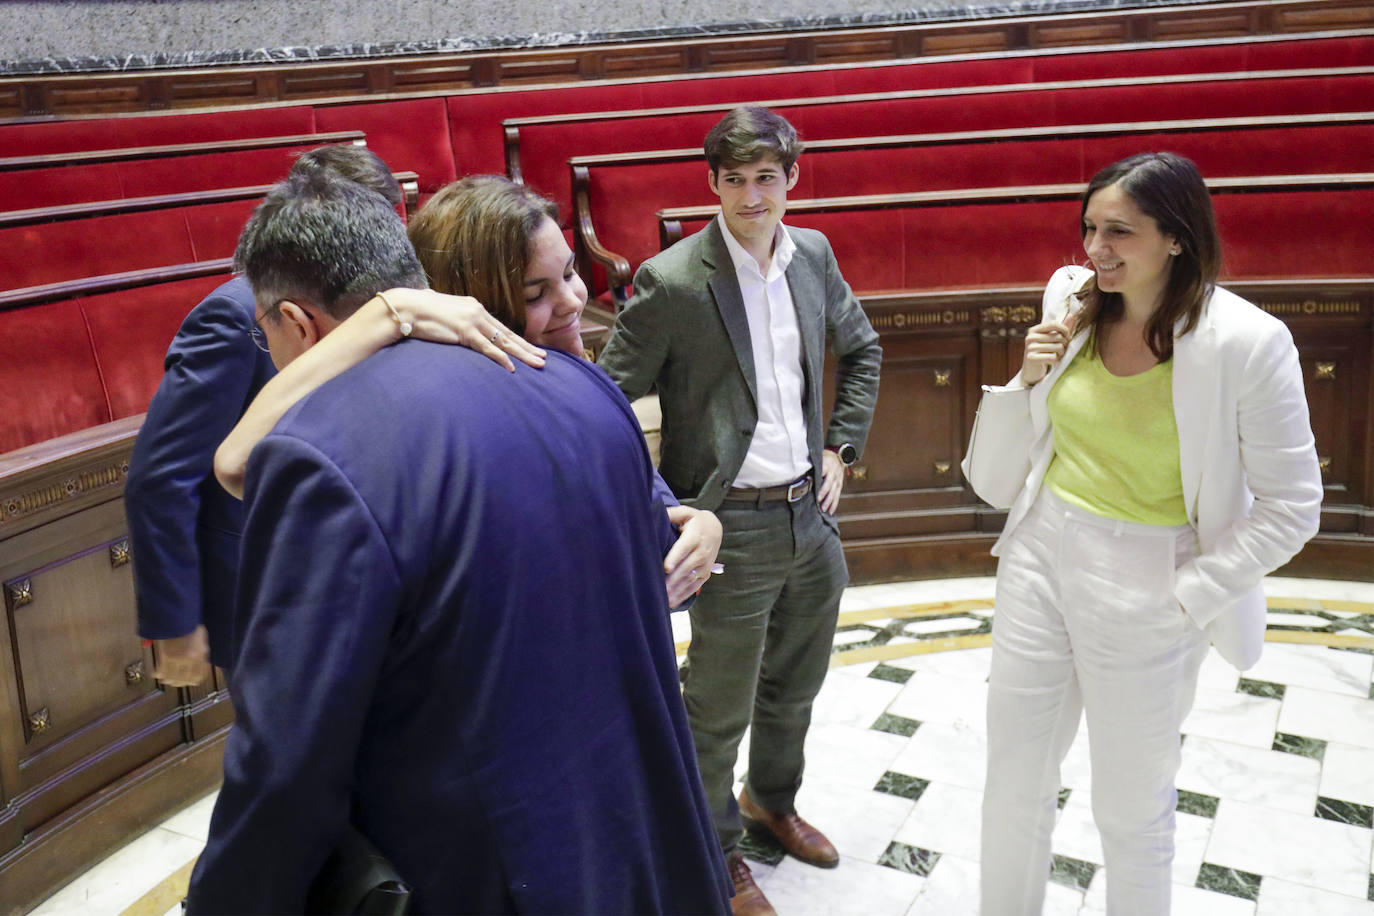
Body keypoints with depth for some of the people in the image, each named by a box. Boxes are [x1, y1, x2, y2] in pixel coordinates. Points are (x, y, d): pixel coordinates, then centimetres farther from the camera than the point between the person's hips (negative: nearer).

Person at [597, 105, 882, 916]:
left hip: (811, 513, 6)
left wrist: (842, 450, 10)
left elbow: (863, 350, 18)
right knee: (720, 711, 9)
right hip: (734, 523, -6)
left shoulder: (813, 254, 3)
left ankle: (772, 800, 50)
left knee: (795, 686, 24)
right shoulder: (673, 280, -16)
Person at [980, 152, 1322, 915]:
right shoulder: (1069, 297, -3)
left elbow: (1291, 506, -13)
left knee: (1131, 810, 14)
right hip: (1040, 557, 5)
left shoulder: (1247, 342, -19)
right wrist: (1029, 378, -8)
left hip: (1145, 592, -4)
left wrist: (1183, 596, -15)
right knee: (1012, 786, 17)